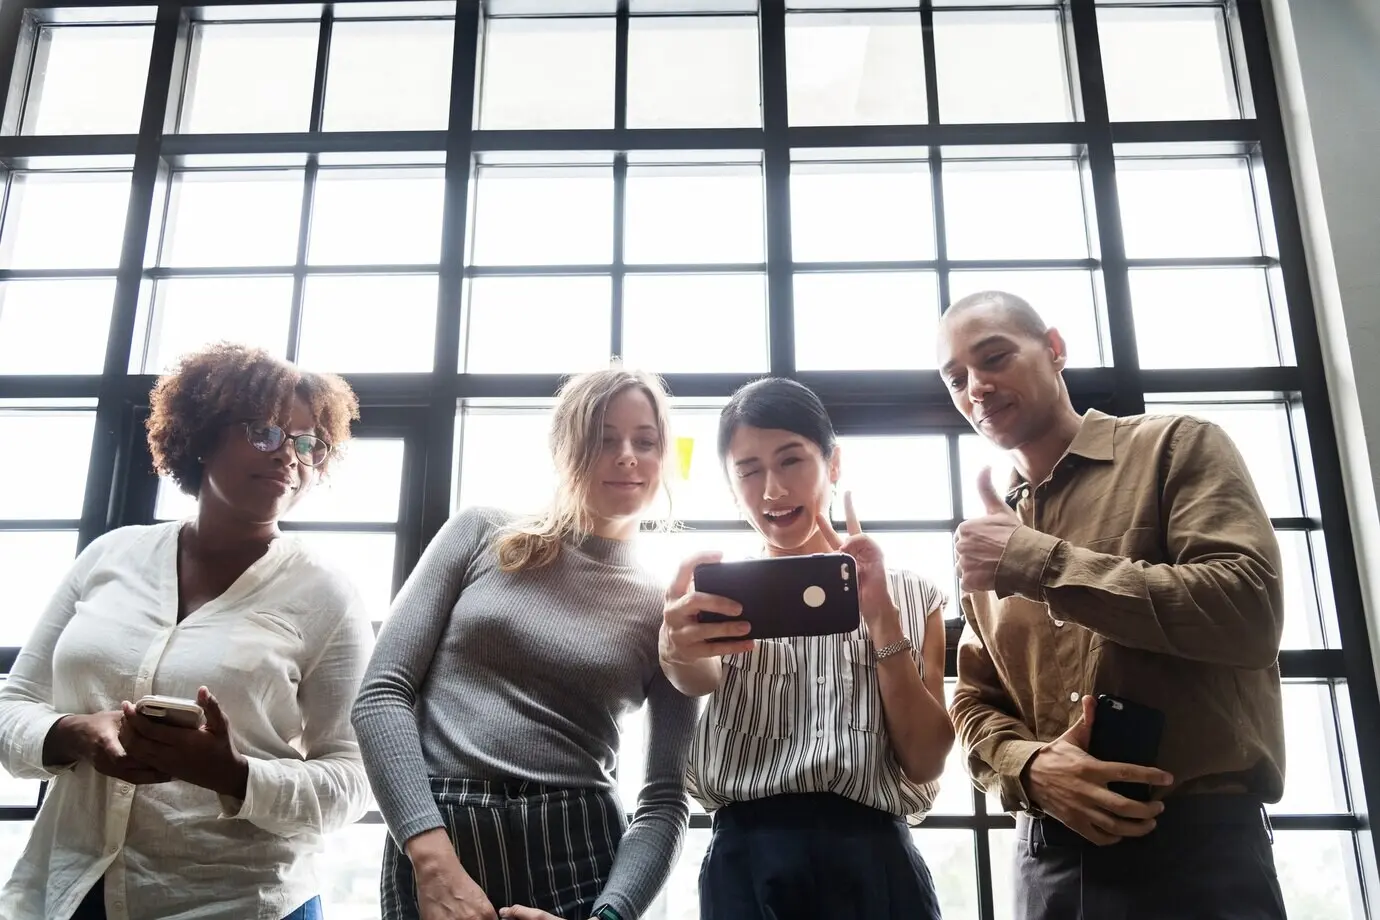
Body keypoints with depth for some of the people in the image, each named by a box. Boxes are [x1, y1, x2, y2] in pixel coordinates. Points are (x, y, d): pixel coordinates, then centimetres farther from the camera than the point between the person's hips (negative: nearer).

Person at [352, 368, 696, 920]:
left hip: (579, 853, 1)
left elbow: (667, 798, 2)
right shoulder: (481, 535, 5)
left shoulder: (666, 610, 5)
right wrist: (435, 861, -12)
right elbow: (383, 691, -2)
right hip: (434, 844, 0)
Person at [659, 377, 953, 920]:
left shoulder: (910, 596, 8)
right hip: (748, 864, 0)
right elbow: (699, 680, -16)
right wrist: (679, 649, -38)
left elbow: (926, 761, -1)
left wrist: (884, 620, -13)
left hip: (877, 861, 1)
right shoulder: (723, 595, 6)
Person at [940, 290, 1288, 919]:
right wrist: (1029, 766, -9)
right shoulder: (985, 540, 13)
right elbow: (974, 701, 13)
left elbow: (1251, 610, -14)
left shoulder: (1175, 447, 1)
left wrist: (1042, 562, -15)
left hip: (1198, 841, -4)